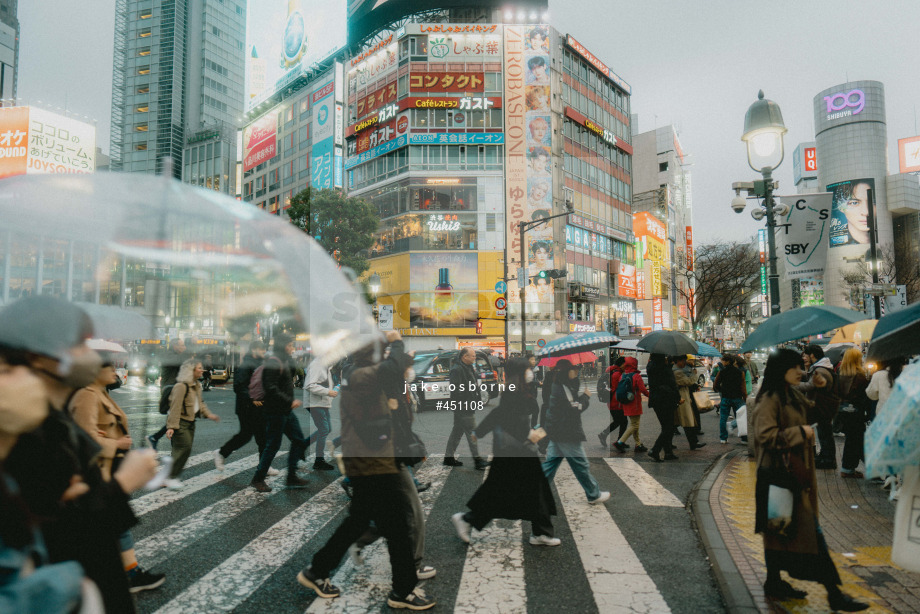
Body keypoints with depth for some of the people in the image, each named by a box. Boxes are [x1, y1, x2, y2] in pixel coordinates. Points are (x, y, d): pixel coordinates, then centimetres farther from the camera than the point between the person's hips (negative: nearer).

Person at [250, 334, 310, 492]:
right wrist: (290, 402, -24)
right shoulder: (273, 362, -17)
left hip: (287, 411, 10)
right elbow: (271, 389, -25)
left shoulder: (285, 361, 14)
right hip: (276, 412, -10)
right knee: (273, 445, -1)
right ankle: (258, 479, 14)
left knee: (299, 441, 11)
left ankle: (292, 476, 19)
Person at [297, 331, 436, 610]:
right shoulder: (361, 375, -21)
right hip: (373, 464, -10)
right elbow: (394, 368, -35)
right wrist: (396, 342, -18)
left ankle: (316, 572, 32)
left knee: (358, 521, 22)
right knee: (398, 526, 1)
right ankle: (404, 591, 15)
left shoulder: (355, 374, 12)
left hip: (363, 461, 10)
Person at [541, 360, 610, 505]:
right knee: (581, 465, 4)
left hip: (557, 432, 10)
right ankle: (594, 495, 18)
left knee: (550, 463, 12)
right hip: (567, 434, -10)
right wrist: (586, 396, -9)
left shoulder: (557, 386, 12)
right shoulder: (563, 388, -19)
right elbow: (576, 408, -21)